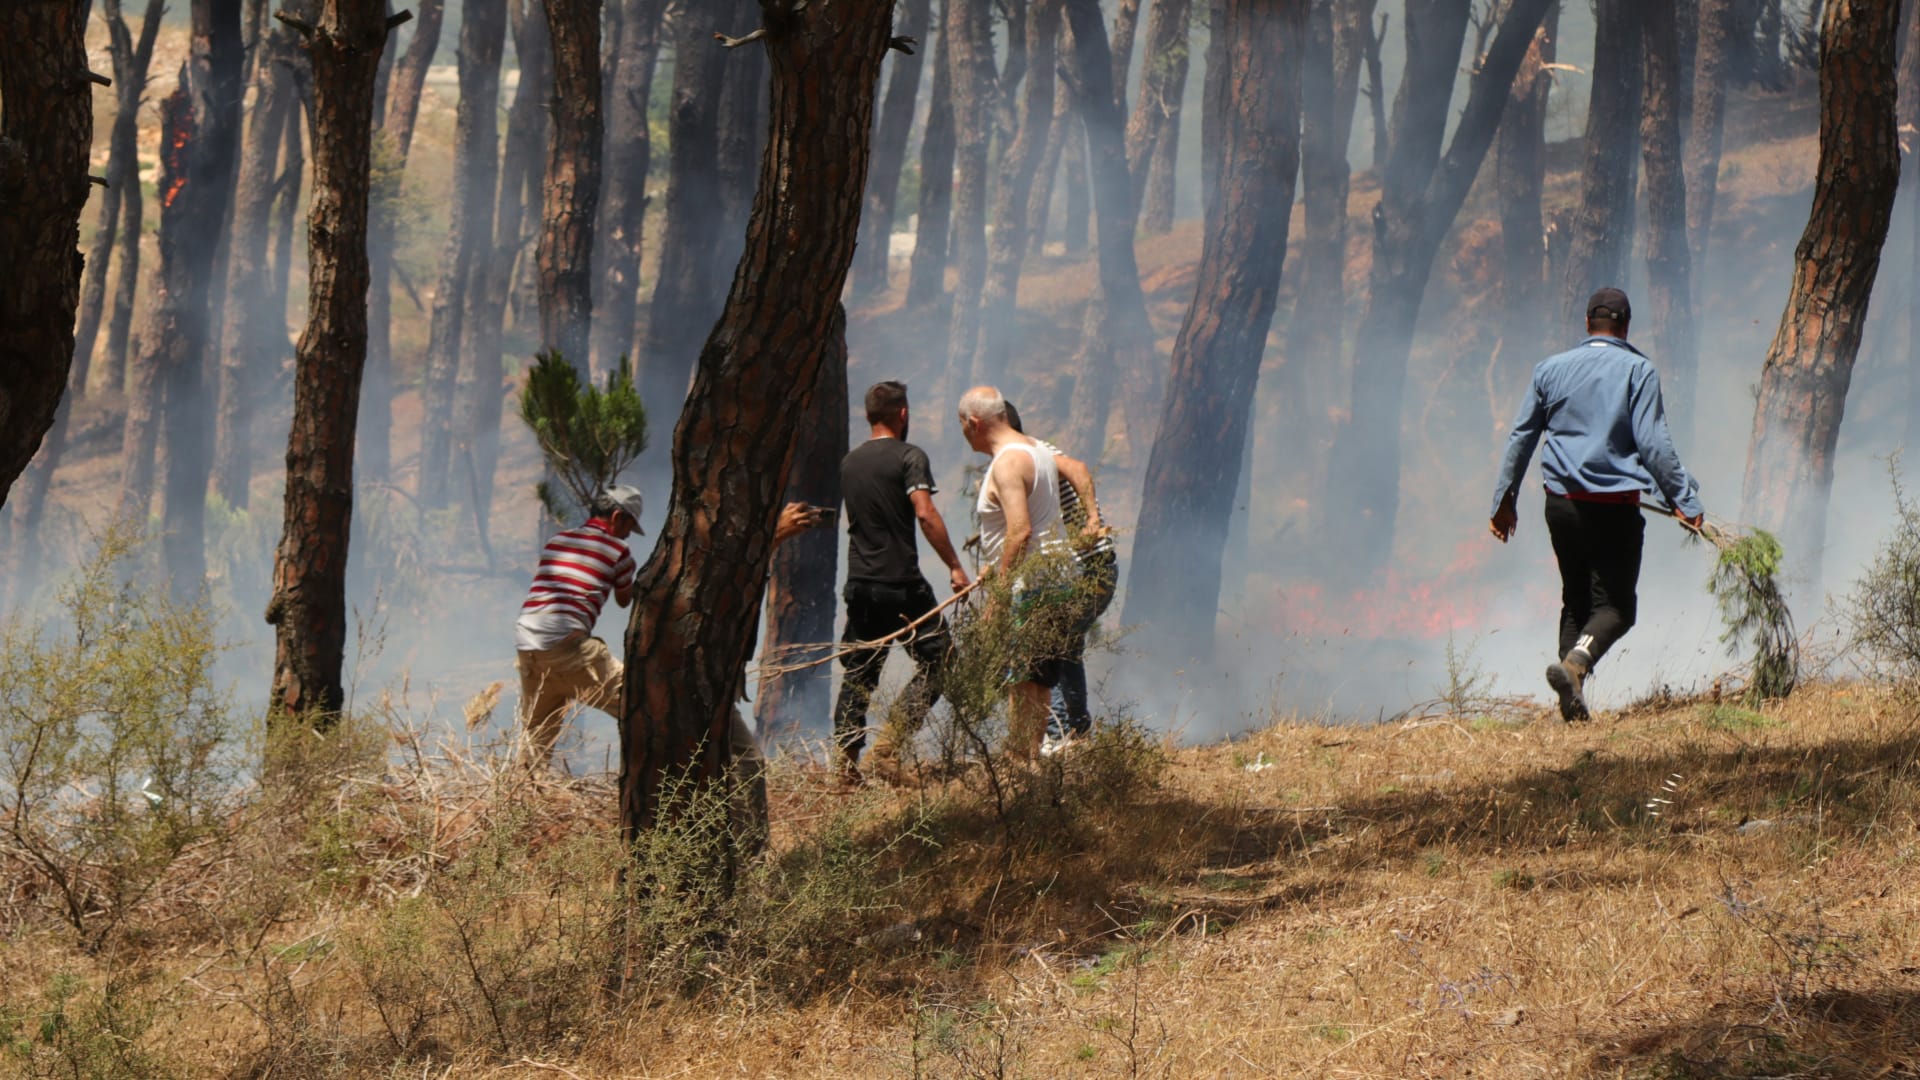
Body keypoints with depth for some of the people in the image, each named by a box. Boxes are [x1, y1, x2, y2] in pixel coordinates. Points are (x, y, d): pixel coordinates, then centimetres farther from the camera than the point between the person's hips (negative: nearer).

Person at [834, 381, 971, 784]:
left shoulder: (849, 463, 13)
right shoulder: (908, 456, -8)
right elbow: (925, 514, -19)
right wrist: (954, 566, -17)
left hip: (860, 584, 7)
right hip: (901, 584, -7)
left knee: (858, 675, 11)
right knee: (936, 662, 2)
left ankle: (846, 760, 4)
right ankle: (889, 744, -9)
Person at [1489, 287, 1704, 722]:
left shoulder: (1551, 369, 10)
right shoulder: (1638, 370, -3)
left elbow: (1521, 438, 13)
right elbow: (1653, 443, -10)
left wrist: (1504, 499, 20)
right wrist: (1684, 499, -7)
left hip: (1561, 503, 4)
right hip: (1614, 505, -4)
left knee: (1575, 600, 16)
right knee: (1615, 605, 0)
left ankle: (1572, 702, 6)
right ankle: (1575, 663, -29)